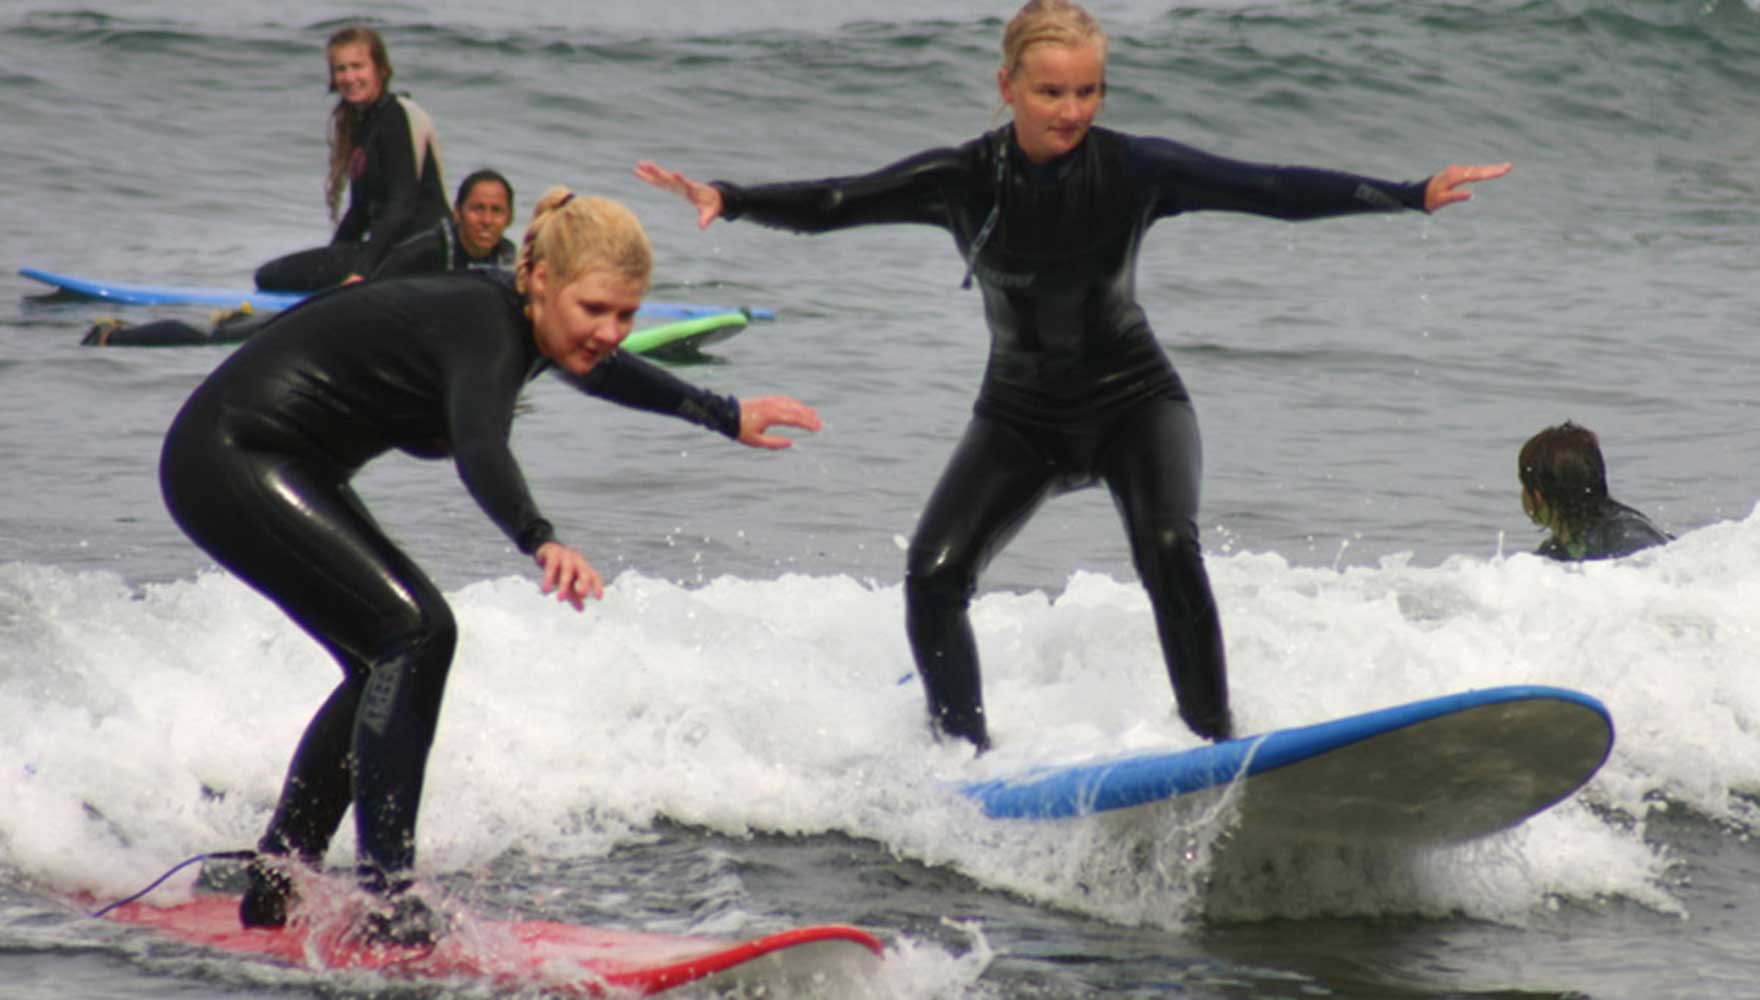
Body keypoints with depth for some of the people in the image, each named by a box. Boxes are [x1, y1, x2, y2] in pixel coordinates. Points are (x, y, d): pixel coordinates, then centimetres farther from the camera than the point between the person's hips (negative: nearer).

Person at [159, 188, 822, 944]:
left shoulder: (518, 320, 3)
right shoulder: (487, 330, -25)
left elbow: (600, 369, 27)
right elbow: (480, 450, -46)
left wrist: (726, 416, 35)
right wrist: (542, 542, -63)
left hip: (276, 463, 10)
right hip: (229, 461, -10)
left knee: (389, 659, 13)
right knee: (415, 632, -18)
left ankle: (273, 881, 23)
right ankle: (387, 901, -19)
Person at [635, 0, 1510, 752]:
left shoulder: (1133, 170, -15)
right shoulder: (963, 180, -12)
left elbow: (1274, 190, -18)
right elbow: (832, 204, -14)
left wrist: (1415, 195, -26)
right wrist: (726, 200, -31)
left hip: (1134, 400, -2)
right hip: (1021, 414, 2)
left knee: (1169, 552, -26)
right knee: (933, 576, -13)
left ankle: (1216, 750, -15)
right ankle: (961, 751, 7)